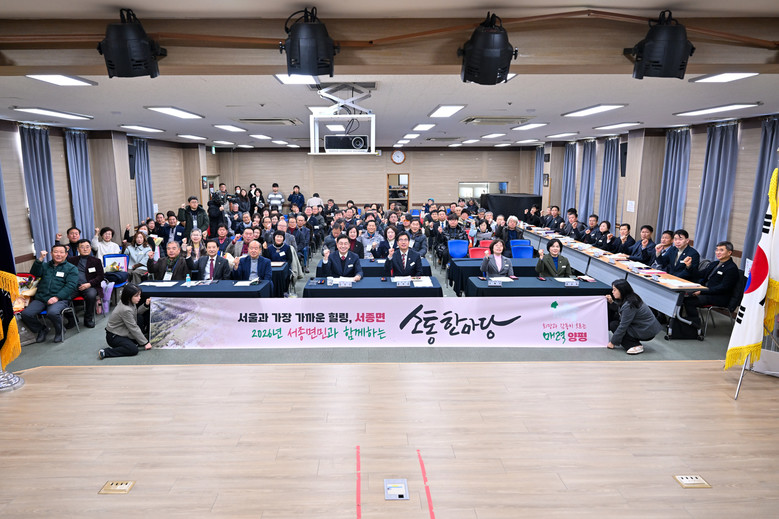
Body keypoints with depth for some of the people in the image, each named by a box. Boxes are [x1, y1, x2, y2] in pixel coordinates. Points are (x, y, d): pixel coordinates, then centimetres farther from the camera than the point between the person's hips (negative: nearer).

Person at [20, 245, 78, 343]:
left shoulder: (71, 268, 9)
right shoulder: (45, 266, 22)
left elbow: (70, 286, -4)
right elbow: (34, 273, 4)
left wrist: (57, 297, -17)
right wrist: (40, 259, -8)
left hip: (60, 299, -4)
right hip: (40, 298, 5)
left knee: (52, 312, -35)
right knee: (26, 313, -19)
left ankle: (59, 332, -5)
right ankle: (41, 330, 8)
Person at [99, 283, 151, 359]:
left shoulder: (130, 302, -5)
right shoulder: (125, 310, -30)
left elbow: (137, 312, 14)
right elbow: (134, 328, -23)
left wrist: (145, 305, -5)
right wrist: (145, 343, -16)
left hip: (122, 333, 9)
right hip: (113, 336, -9)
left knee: (145, 337, 4)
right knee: (133, 350, -24)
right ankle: (105, 352, -18)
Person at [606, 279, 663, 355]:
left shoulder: (629, 305, -27)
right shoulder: (628, 298, 0)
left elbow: (623, 326, -22)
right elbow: (619, 310, 17)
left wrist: (613, 342, -14)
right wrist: (611, 302, 0)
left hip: (647, 332, -9)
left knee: (614, 325, -10)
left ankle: (636, 346, -13)